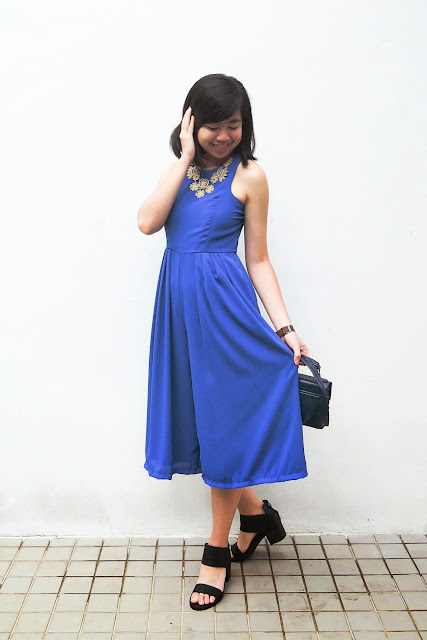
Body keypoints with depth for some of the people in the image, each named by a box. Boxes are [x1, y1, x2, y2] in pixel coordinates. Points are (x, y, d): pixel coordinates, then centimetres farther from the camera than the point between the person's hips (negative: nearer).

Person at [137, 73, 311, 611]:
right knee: (196, 414, 11)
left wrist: (285, 329, -7)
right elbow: (147, 222, -7)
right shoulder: (180, 167, 10)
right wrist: (186, 158, -6)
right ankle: (256, 513, 33)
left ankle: (217, 552, 18)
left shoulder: (249, 176, -2)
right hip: (179, 302, 5)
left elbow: (258, 260, -1)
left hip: (224, 301, -5)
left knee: (223, 417, 2)